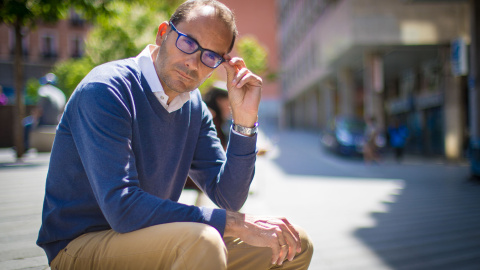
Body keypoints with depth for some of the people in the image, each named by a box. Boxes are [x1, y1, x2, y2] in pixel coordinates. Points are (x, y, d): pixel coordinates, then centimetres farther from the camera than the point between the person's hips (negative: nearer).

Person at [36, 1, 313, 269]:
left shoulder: (194, 106, 4)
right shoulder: (105, 90, -19)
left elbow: (228, 198, 2)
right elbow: (123, 208, -28)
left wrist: (244, 120, -11)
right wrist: (237, 224, -26)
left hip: (152, 241, 7)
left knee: (296, 245, 2)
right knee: (202, 242, -37)